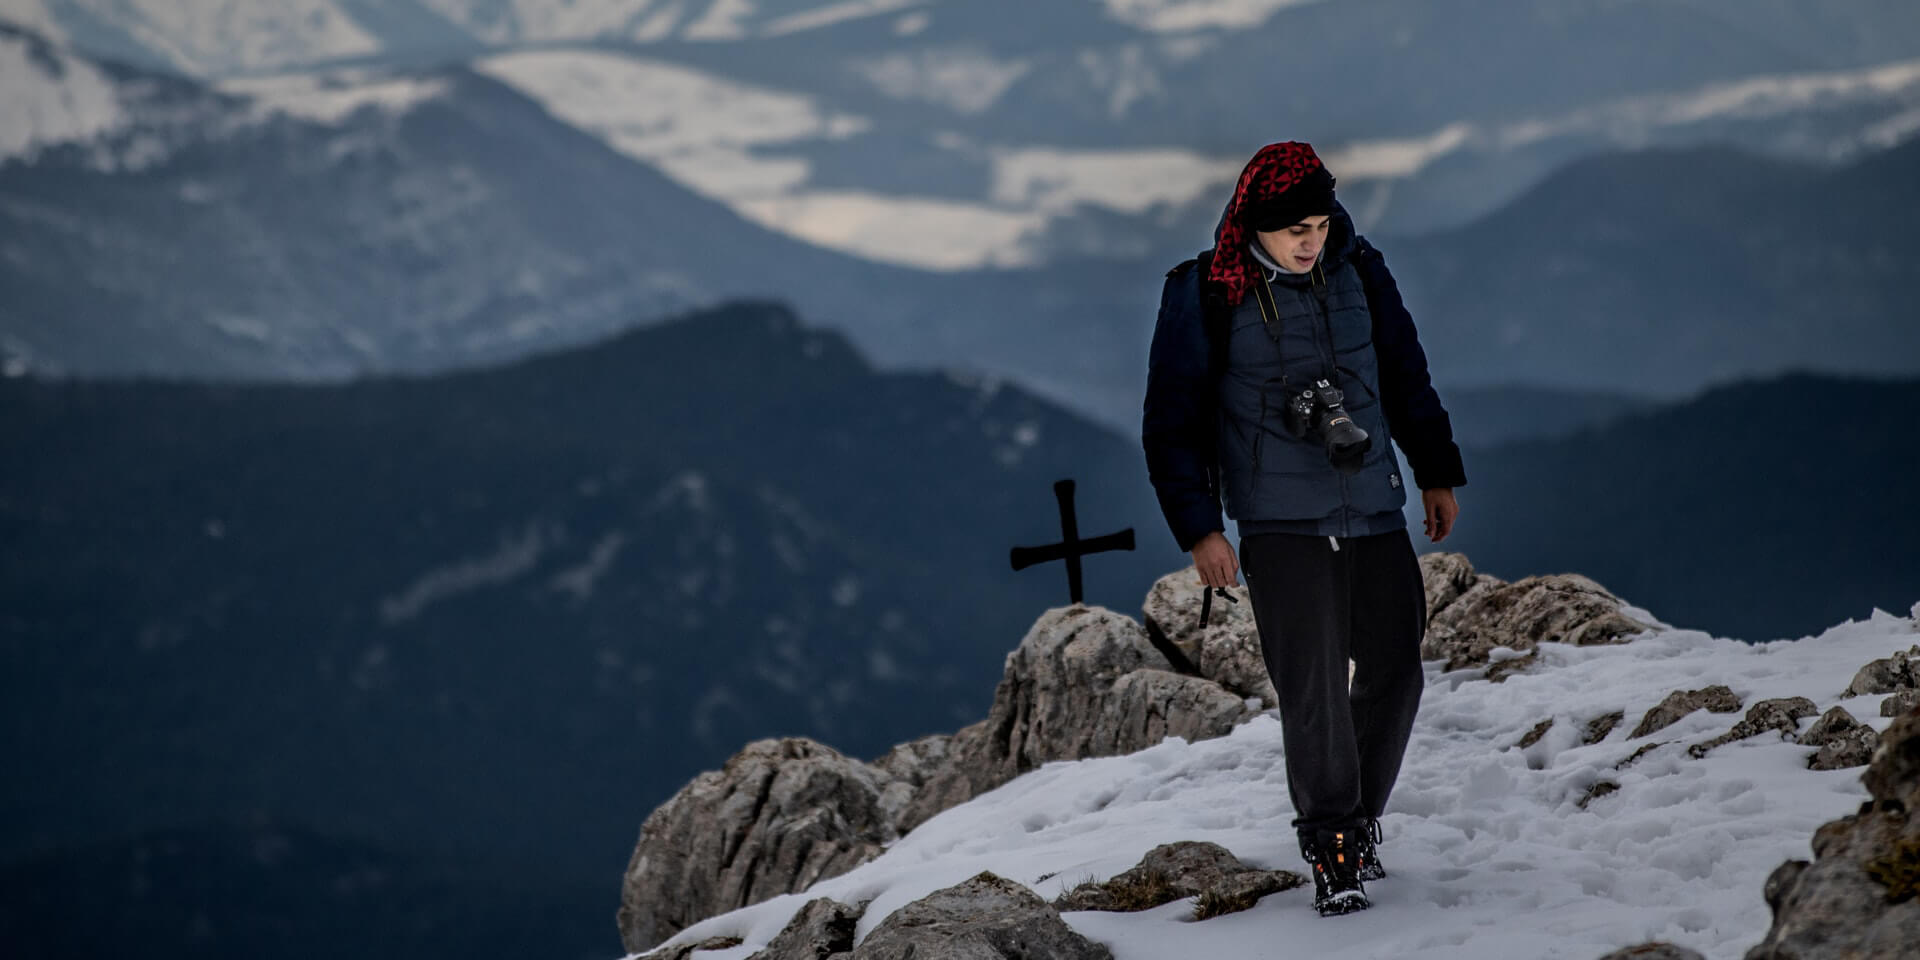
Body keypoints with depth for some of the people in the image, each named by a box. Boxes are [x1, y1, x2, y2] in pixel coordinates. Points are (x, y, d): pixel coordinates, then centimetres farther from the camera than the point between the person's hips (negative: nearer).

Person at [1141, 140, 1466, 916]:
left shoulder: (1358, 271, 3)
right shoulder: (1204, 297, -8)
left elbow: (1405, 375, 17)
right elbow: (1171, 422, -3)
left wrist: (1437, 473, 19)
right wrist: (1198, 529, -7)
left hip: (1375, 512, 4)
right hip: (1281, 524, -4)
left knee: (1395, 673, 5)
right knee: (1314, 686, -10)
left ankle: (1359, 819, 24)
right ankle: (1332, 850, 2)